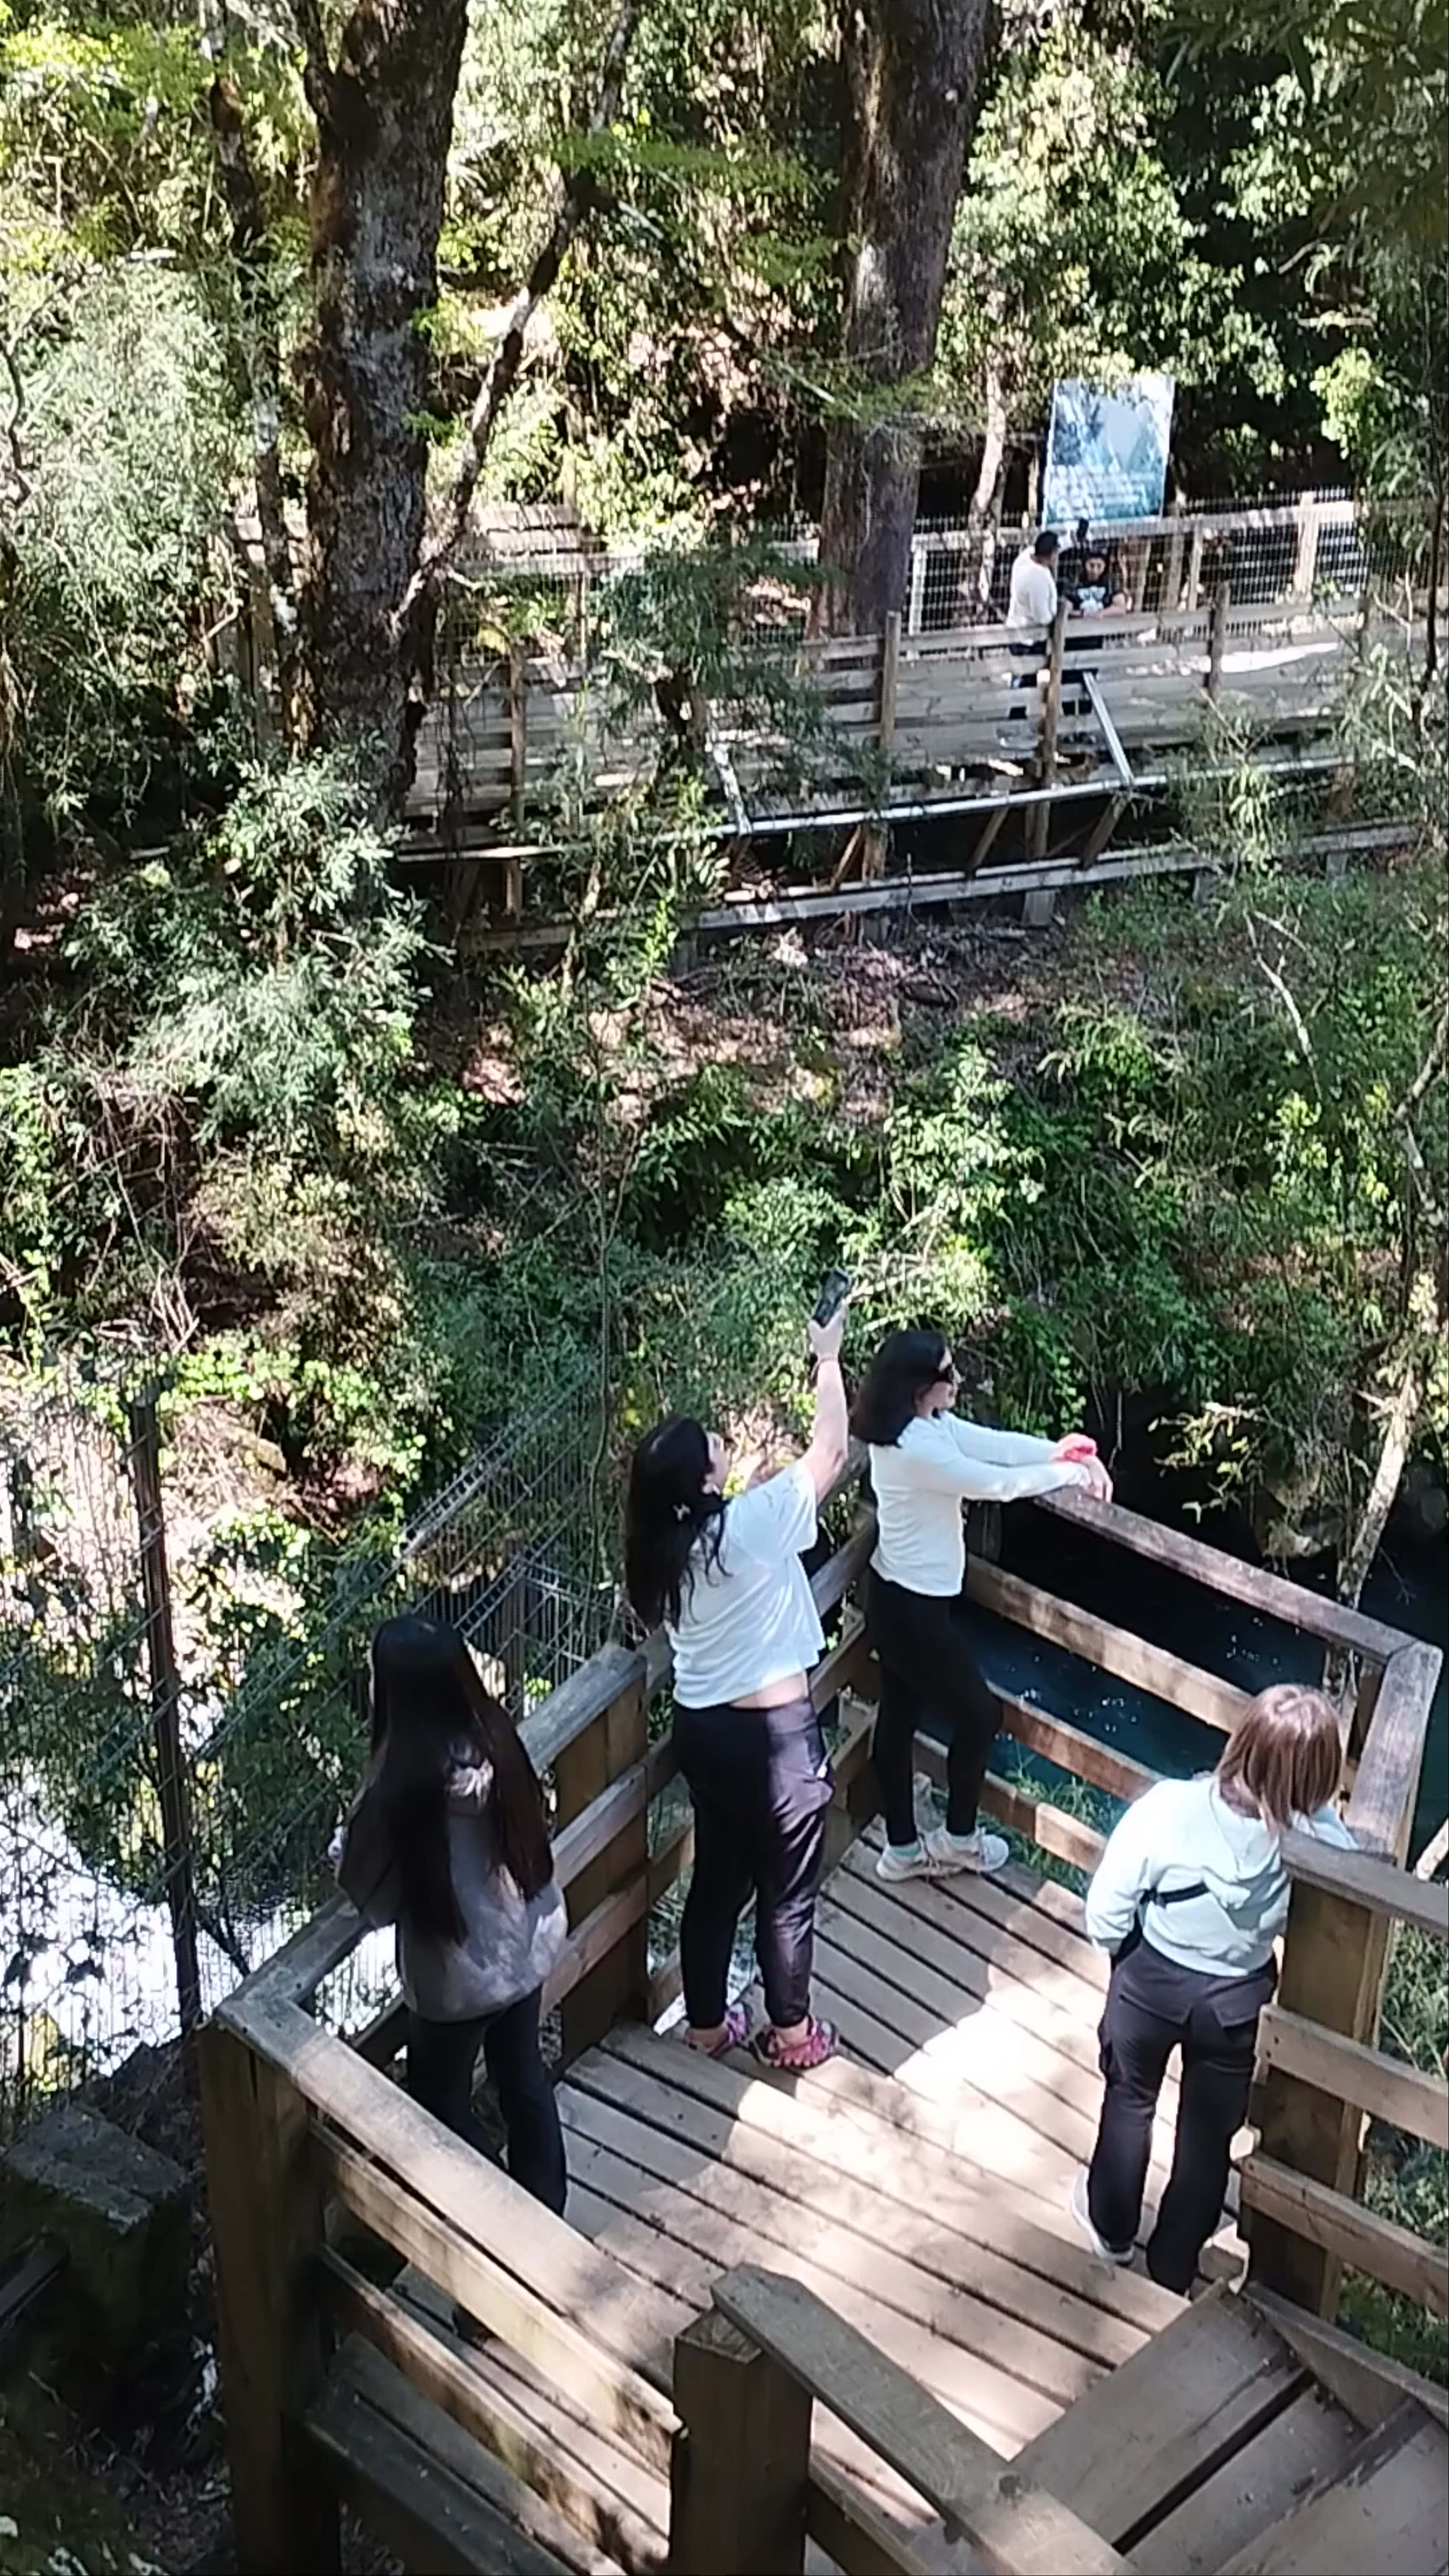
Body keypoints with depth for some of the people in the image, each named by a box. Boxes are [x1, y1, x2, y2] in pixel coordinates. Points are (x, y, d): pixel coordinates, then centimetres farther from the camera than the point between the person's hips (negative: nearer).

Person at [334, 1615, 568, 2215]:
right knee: (523, 2077, 27)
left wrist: (344, 1846, 3)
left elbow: (371, 1894, -18)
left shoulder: (406, 1783, -31)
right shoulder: (495, 1731, -12)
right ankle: (545, 2207, 44)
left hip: (458, 1975, -7)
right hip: (527, 1943, 7)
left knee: (441, 2105, 19)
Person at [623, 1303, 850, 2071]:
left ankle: (707, 2024, 37)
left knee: (716, 1881, 22)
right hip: (773, 1734, -7)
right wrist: (828, 1359, -1)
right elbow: (831, 1449, -14)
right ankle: (789, 2034, 29)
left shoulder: (660, 1544, -3)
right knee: (787, 1893, 13)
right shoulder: (752, 1523, -23)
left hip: (701, 1728, 7)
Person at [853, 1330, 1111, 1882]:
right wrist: (1072, 1471, -12)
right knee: (978, 1715, 10)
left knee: (899, 1717, 19)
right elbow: (997, 1483, -25)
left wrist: (1068, 1451, -15)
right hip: (915, 1606, -10)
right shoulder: (916, 1448, -30)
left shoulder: (930, 1425, 1)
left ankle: (903, 1849, 32)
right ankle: (959, 1838, 29)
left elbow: (997, 1445, -1)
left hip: (898, 1595, 10)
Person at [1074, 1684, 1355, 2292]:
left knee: (1129, 2101, 28)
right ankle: (1173, 2269, 45)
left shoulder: (1169, 1809, -32)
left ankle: (1111, 2225, 51)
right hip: (1237, 2001, 1)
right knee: (1209, 2134, 25)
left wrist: (1128, 1948, 1)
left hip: (1151, 1982, -1)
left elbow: (1105, 1918, -22)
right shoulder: (1319, 1839, -28)